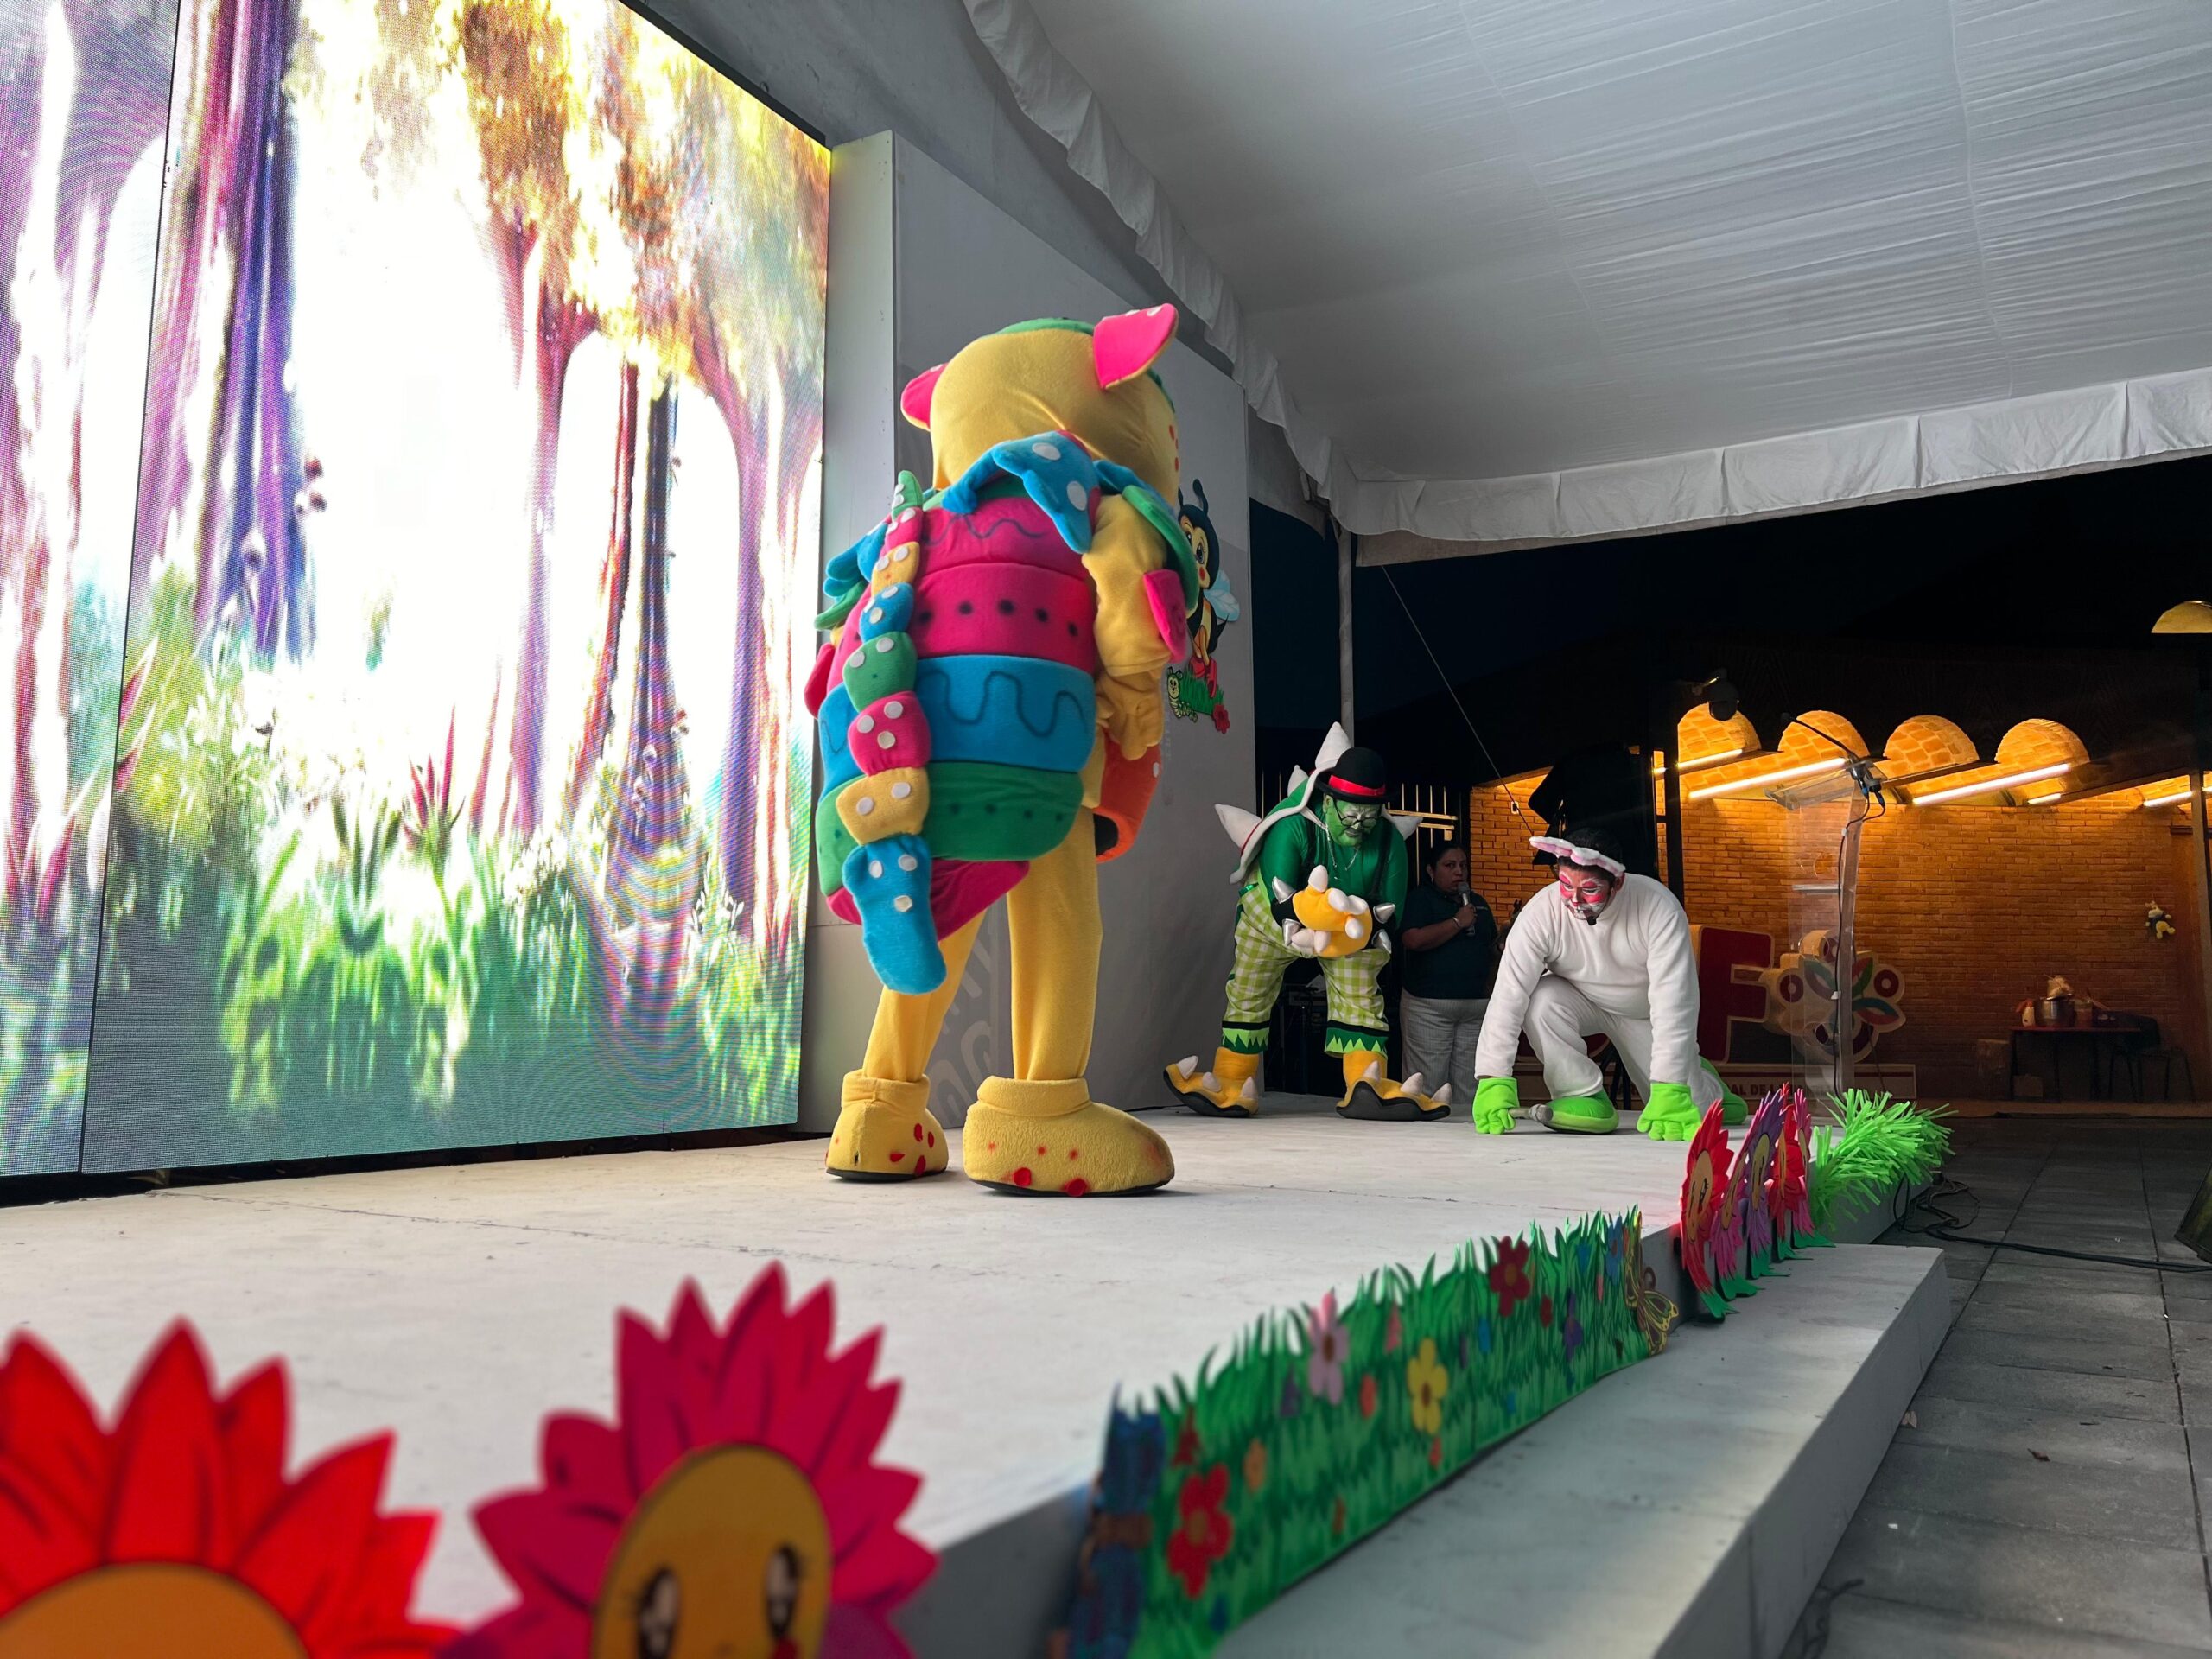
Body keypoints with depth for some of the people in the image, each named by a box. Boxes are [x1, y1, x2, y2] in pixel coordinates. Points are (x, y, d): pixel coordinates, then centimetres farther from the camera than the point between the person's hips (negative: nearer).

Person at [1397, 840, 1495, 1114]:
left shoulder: (1478, 902, 18)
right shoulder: (1420, 899, -1)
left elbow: (1493, 948, 26)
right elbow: (1414, 940, -19)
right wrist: (1458, 922, -13)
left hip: (1477, 1006, 6)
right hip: (1428, 1006, -6)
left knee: (1470, 1086, 6)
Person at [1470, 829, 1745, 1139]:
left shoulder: (1659, 908, -33)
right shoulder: (1542, 912, -30)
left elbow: (1673, 1002, -35)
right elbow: (1508, 995, -32)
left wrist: (1669, 1091, -42)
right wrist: (1494, 1082, -40)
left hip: (1645, 1012, 0)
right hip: (1582, 1000, 1)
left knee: (1682, 1116, -4)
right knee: (1542, 1002, -32)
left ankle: (1709, 1091, 33)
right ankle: (1586, 1097, -13)